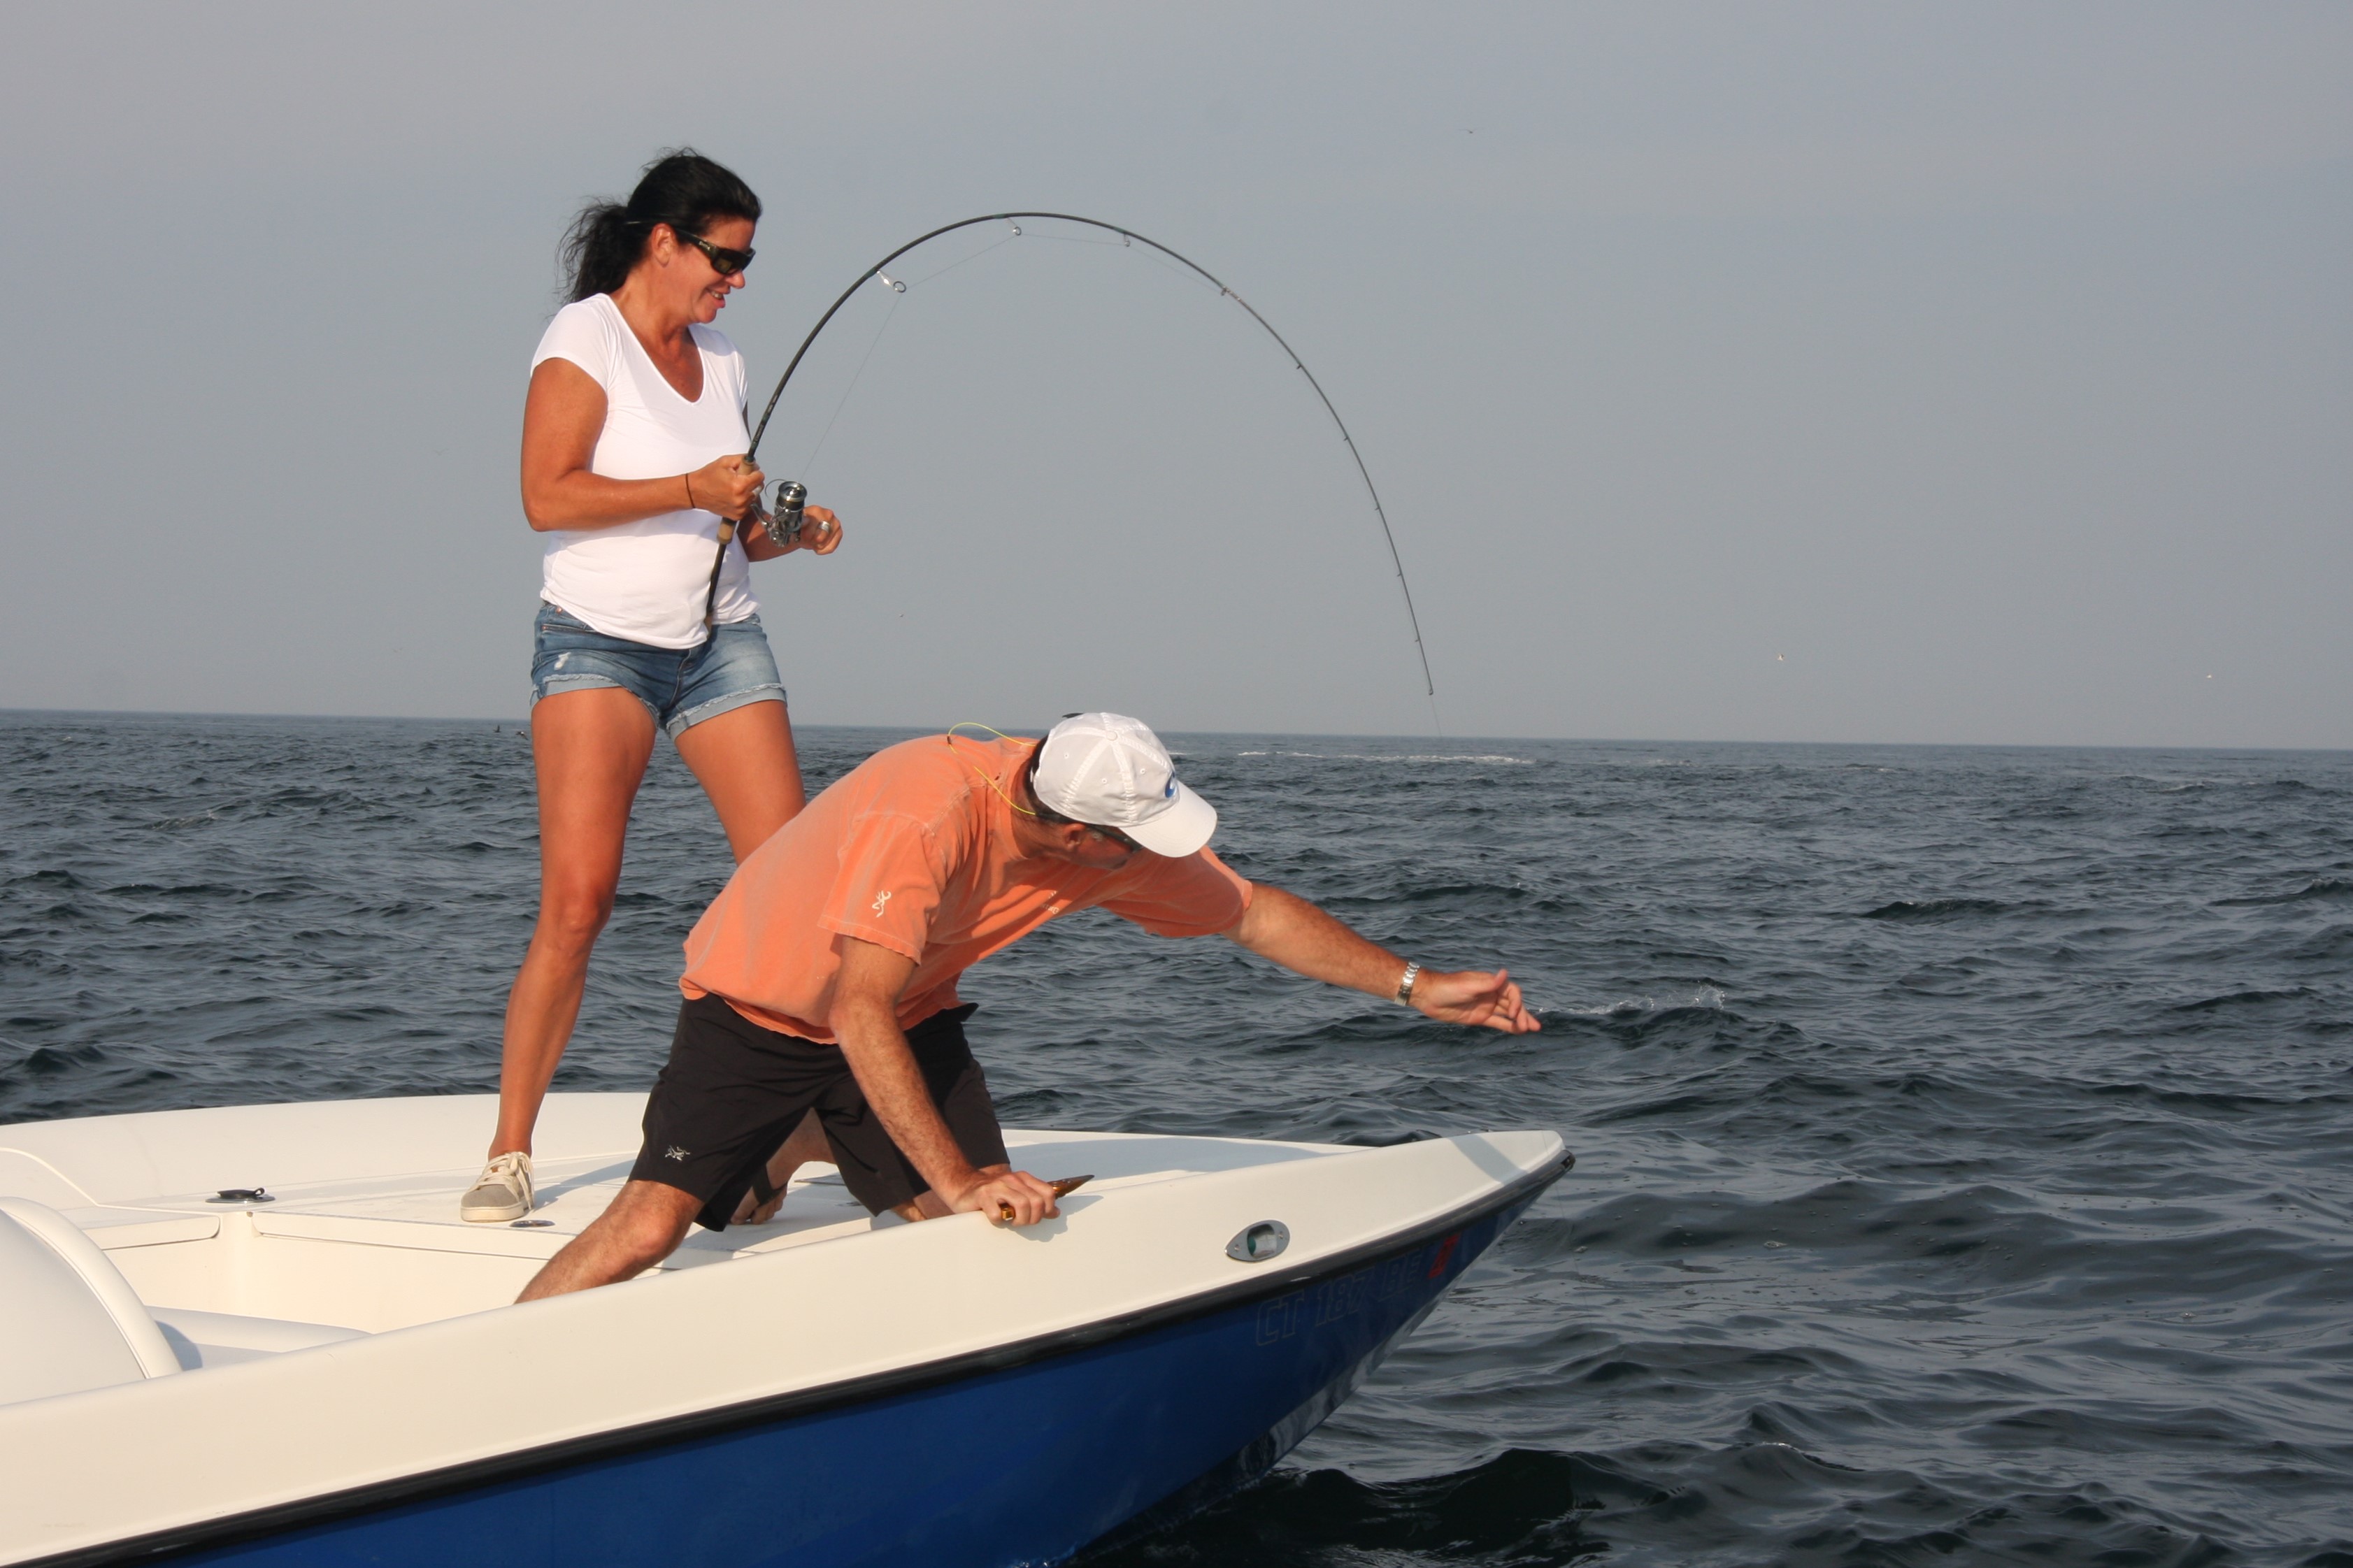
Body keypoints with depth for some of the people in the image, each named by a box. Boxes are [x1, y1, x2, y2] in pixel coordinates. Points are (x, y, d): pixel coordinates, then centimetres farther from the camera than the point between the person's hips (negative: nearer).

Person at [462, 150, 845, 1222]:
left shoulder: (721, 363, 16)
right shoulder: (586, 336, -4)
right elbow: (547, 497, -15)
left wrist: (788, 529, 5)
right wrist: (692, 491, -17)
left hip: (722, 642, 6)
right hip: (599, 642, -6)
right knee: (576, 900, -14)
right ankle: (508, 1154, -6)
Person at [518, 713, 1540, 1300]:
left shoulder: (1119, 847, -17)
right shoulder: (923, 817, -38)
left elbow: (1255, 915, -3)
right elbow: (859, 1015, -40)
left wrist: (1415, 987, -5)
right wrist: (956, 1180, -45)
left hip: (909, 1016, 6)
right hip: (759, 1004, -6)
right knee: (651, 1223, -21)